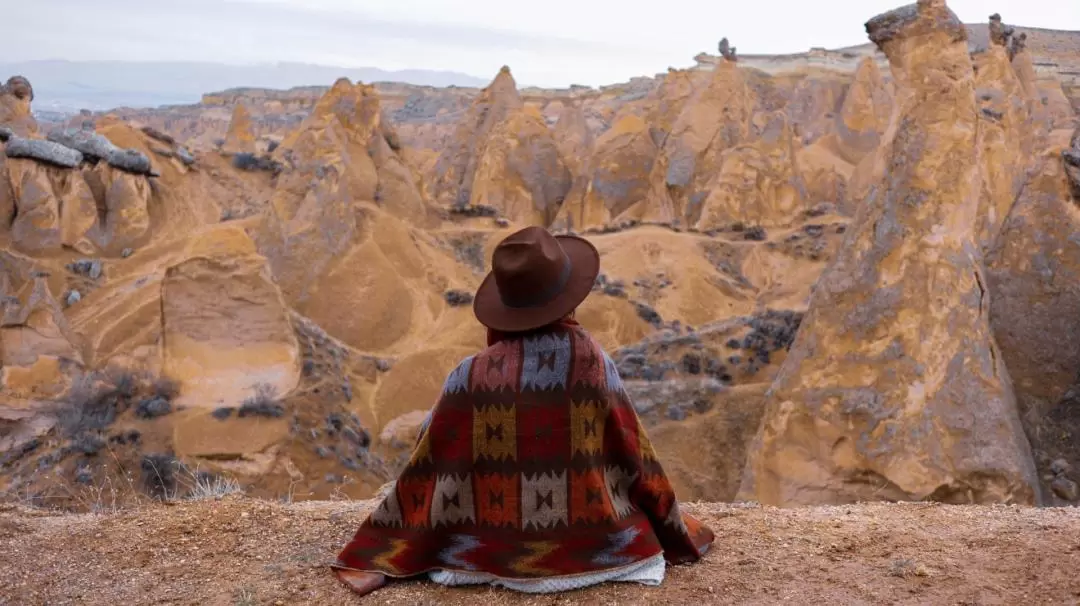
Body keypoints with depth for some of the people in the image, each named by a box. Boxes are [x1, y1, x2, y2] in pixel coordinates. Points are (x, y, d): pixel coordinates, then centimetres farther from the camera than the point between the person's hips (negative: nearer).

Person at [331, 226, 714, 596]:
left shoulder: (471, 376, -16)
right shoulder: (595, 365, -15)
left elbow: (426, 473, -10)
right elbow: (637, 464, -5)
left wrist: (379, 557, 3)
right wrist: (677, 538, 12)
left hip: (495, 555, 0)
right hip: (590, 549, 0)